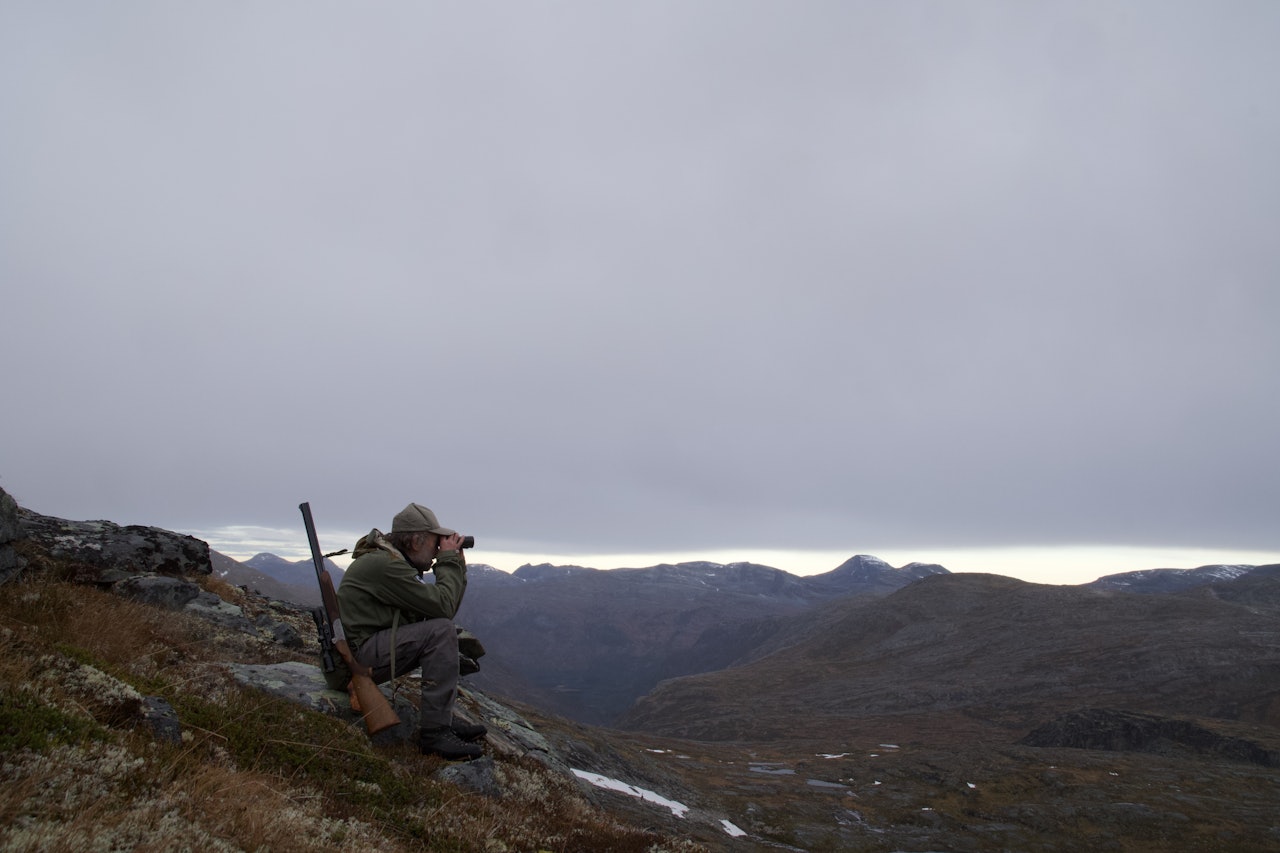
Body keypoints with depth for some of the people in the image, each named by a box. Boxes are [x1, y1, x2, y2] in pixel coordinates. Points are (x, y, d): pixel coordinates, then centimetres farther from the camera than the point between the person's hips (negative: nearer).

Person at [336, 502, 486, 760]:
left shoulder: (394, 560, 13)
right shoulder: (384, 564, -19)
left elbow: (442, 608, 12)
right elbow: (441, 606, -21)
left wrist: (457, 567, 4)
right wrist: (449, 560, -10)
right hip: (361, 654, -11)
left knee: (444, 635, 11)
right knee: (442, 631, -22)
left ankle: (444, 717, 8)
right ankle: (434, 732, -21)